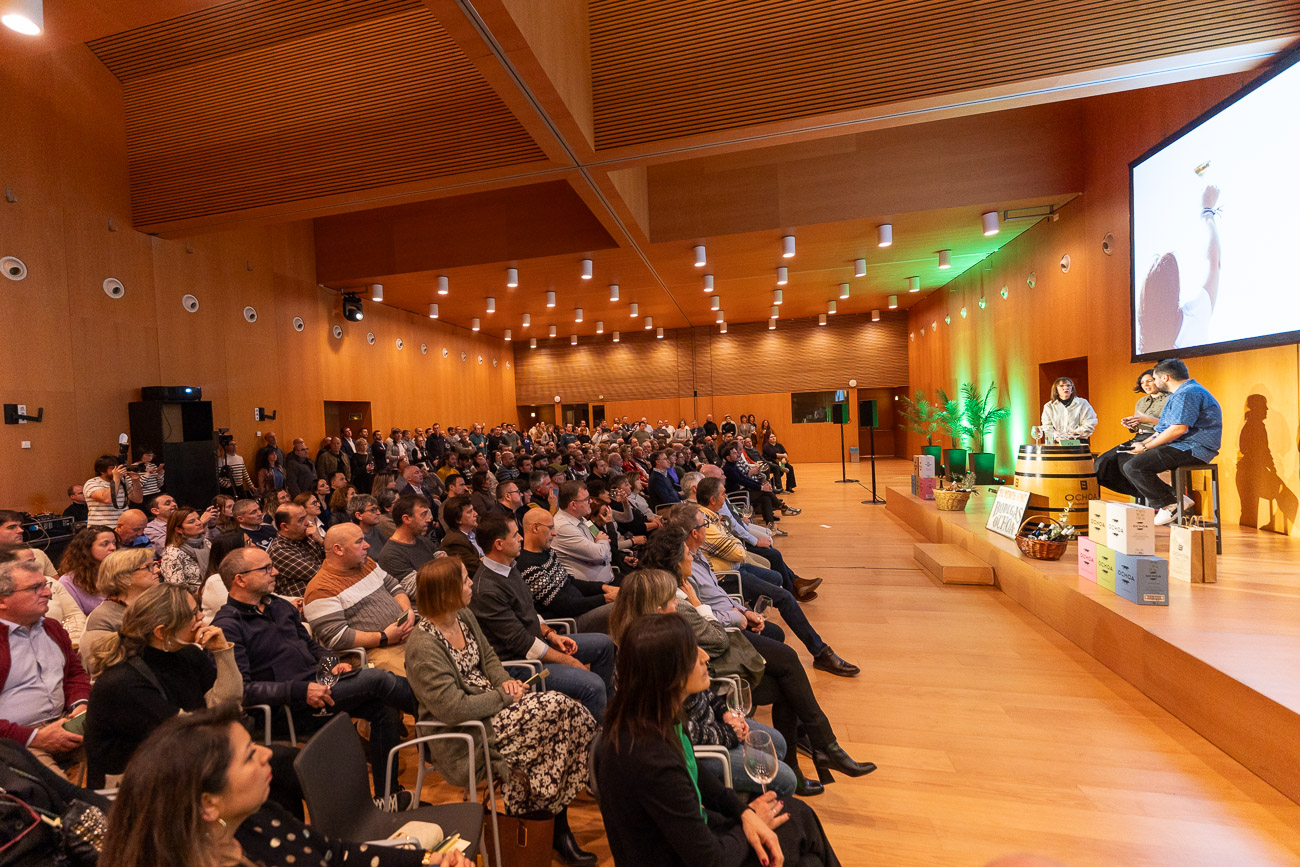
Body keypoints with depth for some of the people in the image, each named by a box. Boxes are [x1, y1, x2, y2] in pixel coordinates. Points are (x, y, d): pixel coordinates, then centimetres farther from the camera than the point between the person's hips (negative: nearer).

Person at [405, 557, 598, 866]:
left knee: (563, 711, -14)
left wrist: (505, 681, -4)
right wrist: (503, 696, -16)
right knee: (558, 708, -20)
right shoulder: (423, 646, -23)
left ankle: (556, 829, 1)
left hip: (488, 703, 8)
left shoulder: (465, 616, 3)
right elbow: (453, 708, -25)